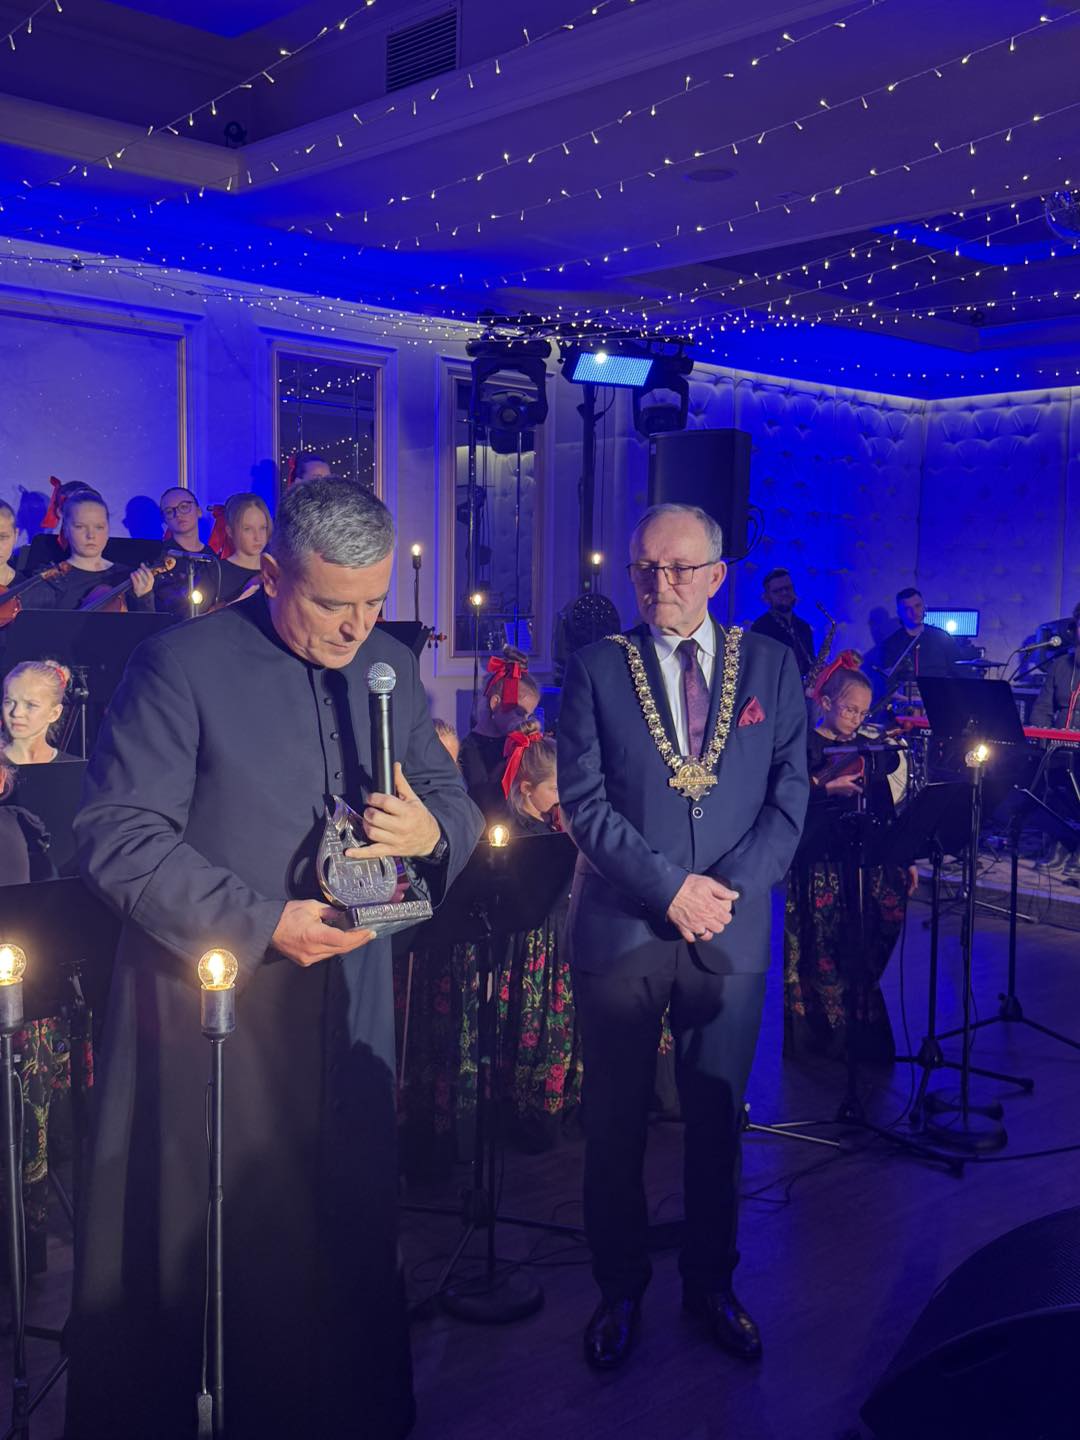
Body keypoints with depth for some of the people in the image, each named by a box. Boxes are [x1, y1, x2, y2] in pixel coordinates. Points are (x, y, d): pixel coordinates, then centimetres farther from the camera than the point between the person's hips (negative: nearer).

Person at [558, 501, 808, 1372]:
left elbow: (790, 795, 1)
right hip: (621, 931, -1)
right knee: (615, 1123, 10)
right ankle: (620, 1288, 29)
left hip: (731, 933, 1)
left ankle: (711, 1283, 33)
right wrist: (670, 888, -15)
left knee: (718, 1120, 14)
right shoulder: (597, 669, 0)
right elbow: (584, 803, -6)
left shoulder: (771, 666, 5)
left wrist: (727, 889, -12)